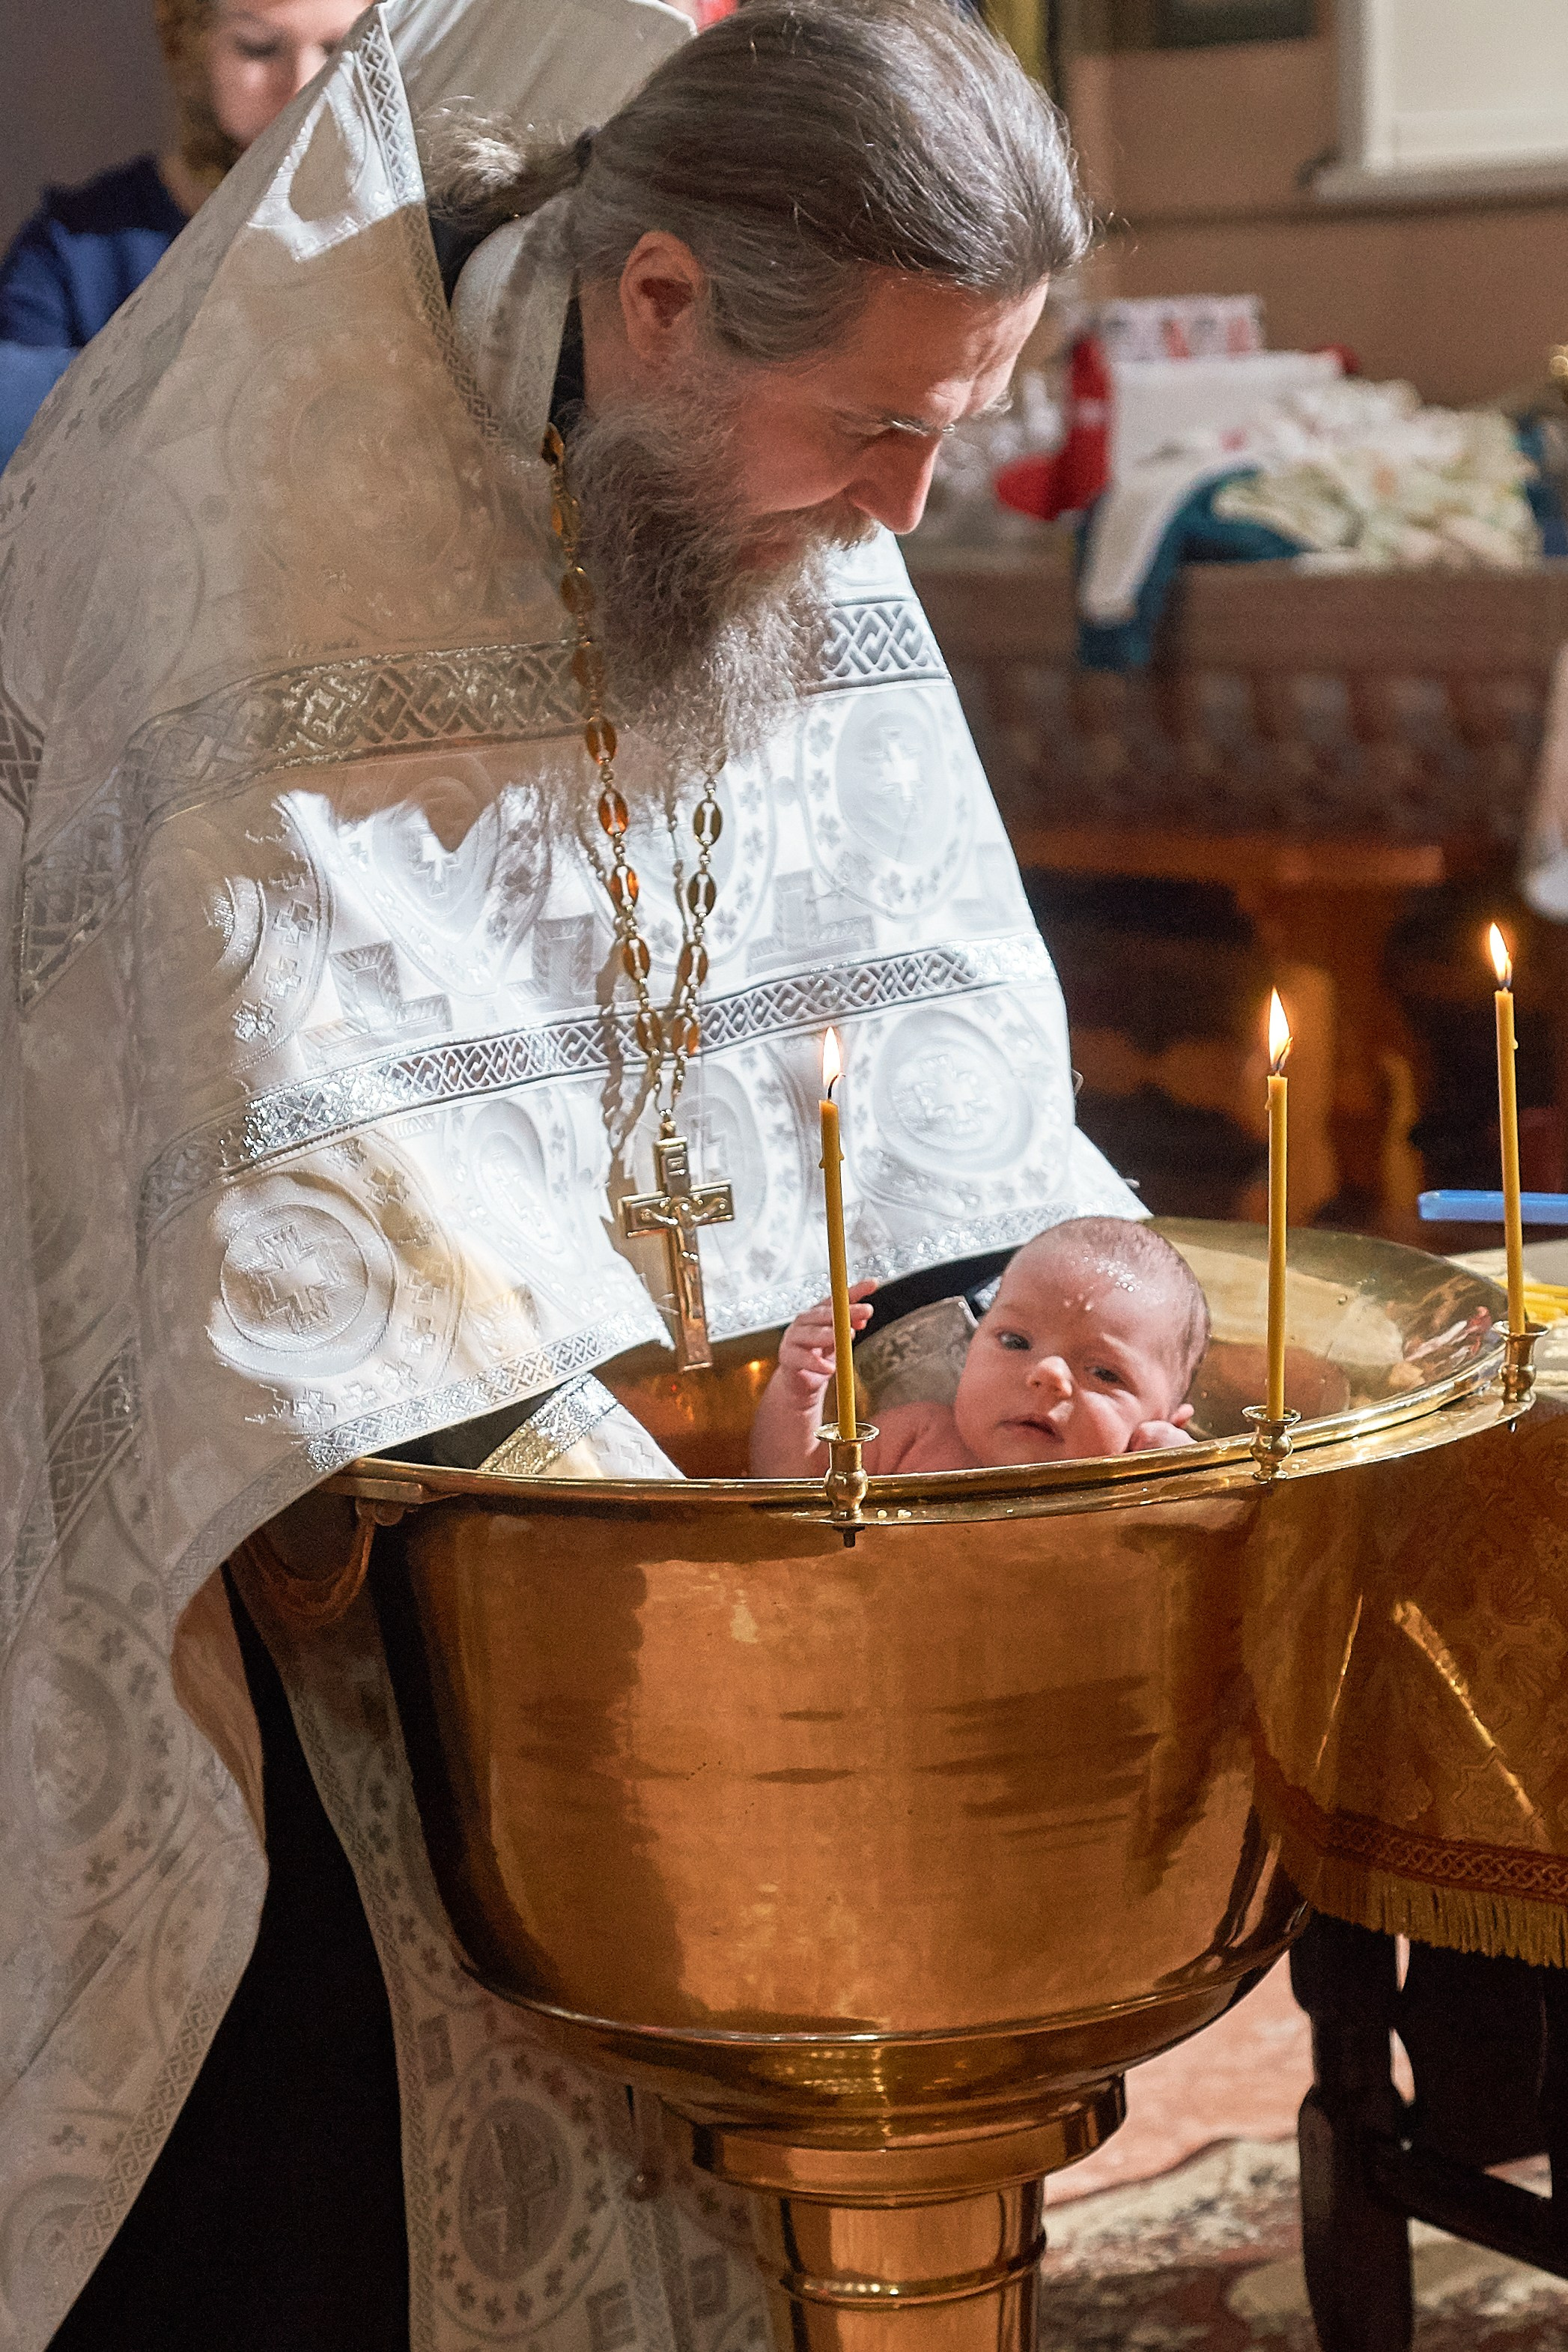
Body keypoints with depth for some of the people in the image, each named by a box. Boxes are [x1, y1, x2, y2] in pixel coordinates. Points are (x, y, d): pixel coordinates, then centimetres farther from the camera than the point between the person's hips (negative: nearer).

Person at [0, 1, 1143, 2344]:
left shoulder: (792, 492, -3)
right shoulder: (276, 501, -25)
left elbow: (917, 962, 3)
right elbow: (311, 1147, -29)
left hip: (616, 1378, 6)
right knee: (294, 2097, -8)